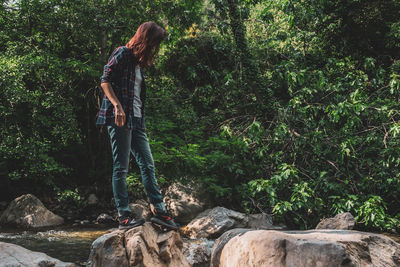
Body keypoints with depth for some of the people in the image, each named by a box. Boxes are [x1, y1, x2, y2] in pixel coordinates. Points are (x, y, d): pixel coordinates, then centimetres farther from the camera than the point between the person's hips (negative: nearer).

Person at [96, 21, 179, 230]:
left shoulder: (140, 63, 22)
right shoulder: (122, 53, -2)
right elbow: (105, 80, -10)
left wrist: (142, 121, 16)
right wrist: (117, 106, -21)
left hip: (136, 121, 9)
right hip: (119, 119, -9)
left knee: (147, 164, 6)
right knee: (121, 167, -5)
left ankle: (159, 210, 9)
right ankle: (124, 216, -3)